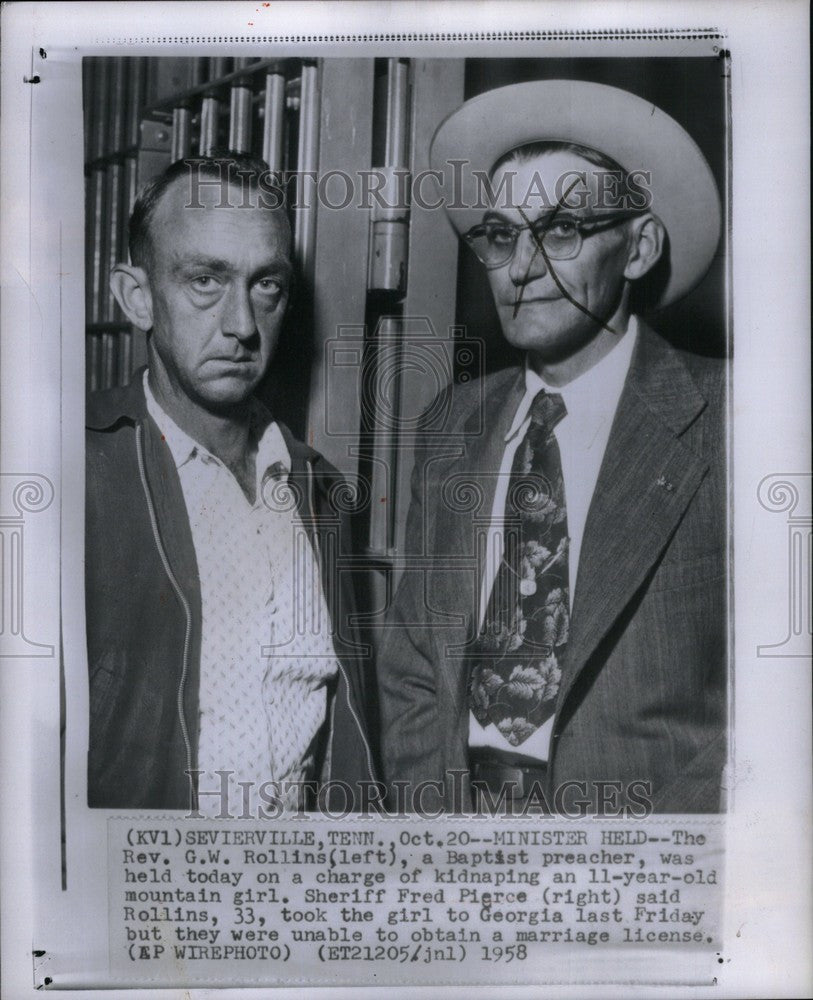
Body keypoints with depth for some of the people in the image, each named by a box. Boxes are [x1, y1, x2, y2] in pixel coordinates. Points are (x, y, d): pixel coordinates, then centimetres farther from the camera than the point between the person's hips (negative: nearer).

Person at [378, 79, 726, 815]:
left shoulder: (725, 424, -13)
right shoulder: (452, 432, 2)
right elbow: (410, 671, 6)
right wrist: (436, 803, -7)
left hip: (647, 811, -4)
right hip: (457, 805, 4)